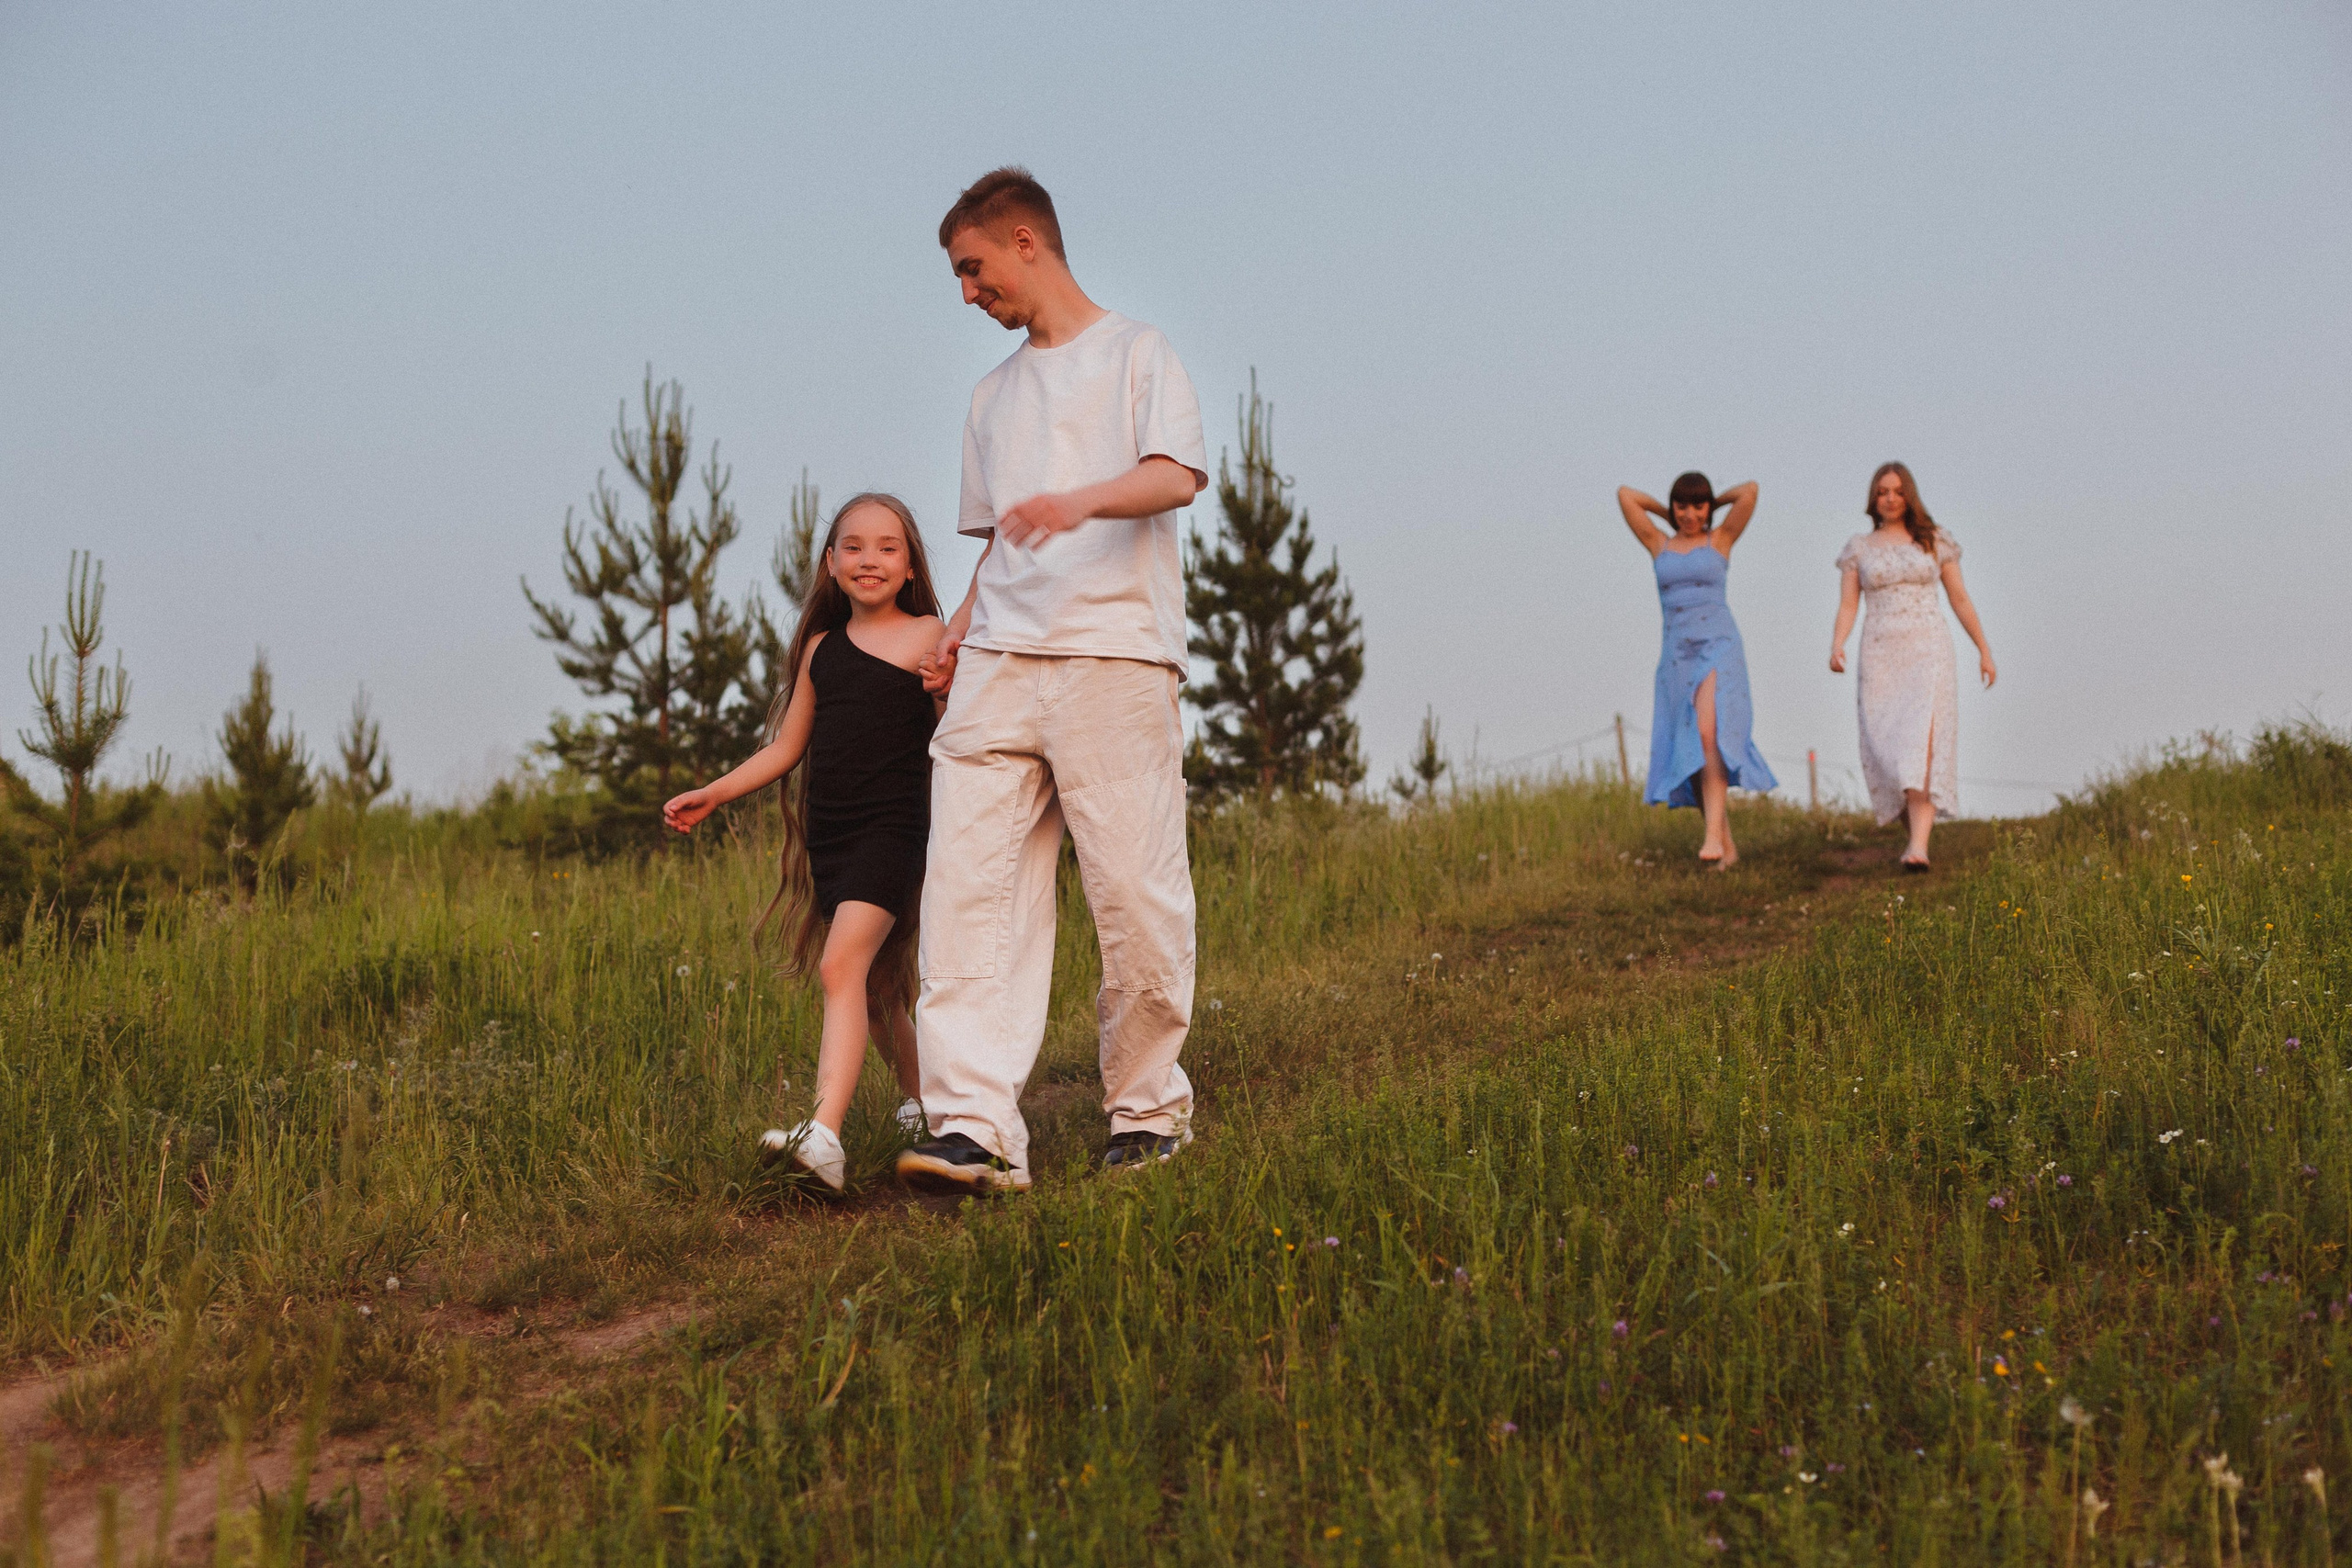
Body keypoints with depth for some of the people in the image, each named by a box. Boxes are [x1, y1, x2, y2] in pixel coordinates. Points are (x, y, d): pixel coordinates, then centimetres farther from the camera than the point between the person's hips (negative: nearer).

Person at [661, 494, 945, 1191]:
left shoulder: (929, 638, -1)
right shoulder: (822, 646, 15)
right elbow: (786, 747, 20)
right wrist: (713, 794, 14)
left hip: (893, 825, -6)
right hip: (828, 832, 6)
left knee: (843, 963, -23)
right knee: (877, 983, 16)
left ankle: (824, 1137, -34)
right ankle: (920, 1098, 38)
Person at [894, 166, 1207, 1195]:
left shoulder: (1134, 353, 7)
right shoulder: (993, 396, 27)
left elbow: (1177, 475, -9)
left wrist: (1083, 499, -29)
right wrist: (960, 629, 11)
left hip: (1114, 656, -5)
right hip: (997, 668, 5)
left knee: (1135, 894, -6)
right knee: (968, 886, -10)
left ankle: (1149, 1110, 11)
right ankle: (975, 1127, -16)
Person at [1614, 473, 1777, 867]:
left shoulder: (1720, 539, 7)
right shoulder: (1659, 545, 15)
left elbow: (1750, 490, -4)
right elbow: (1624, 493, 13)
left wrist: (1713, 503, 12)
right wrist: (1668, 514, 22)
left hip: (1719, 648, -4)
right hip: (1677, 654, 4)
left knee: (1708, 734, -25)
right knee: (1689, 755, 0)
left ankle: (1713, 833, -35)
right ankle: (1727, 847, 7)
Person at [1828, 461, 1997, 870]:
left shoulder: (1934, 541, 8)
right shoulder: (1858, 549, 10)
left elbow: (1960, 598, 12)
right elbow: (1847, 606, 2)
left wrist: (1984, 650, 11)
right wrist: (1837, 647, -16)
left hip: (1929, 652, -2)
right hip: (1881, 655, 2)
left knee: (1923, 743, -18)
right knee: (1888, 749, 1)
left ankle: (1918, 847, -29)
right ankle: (1917, 827, 30)